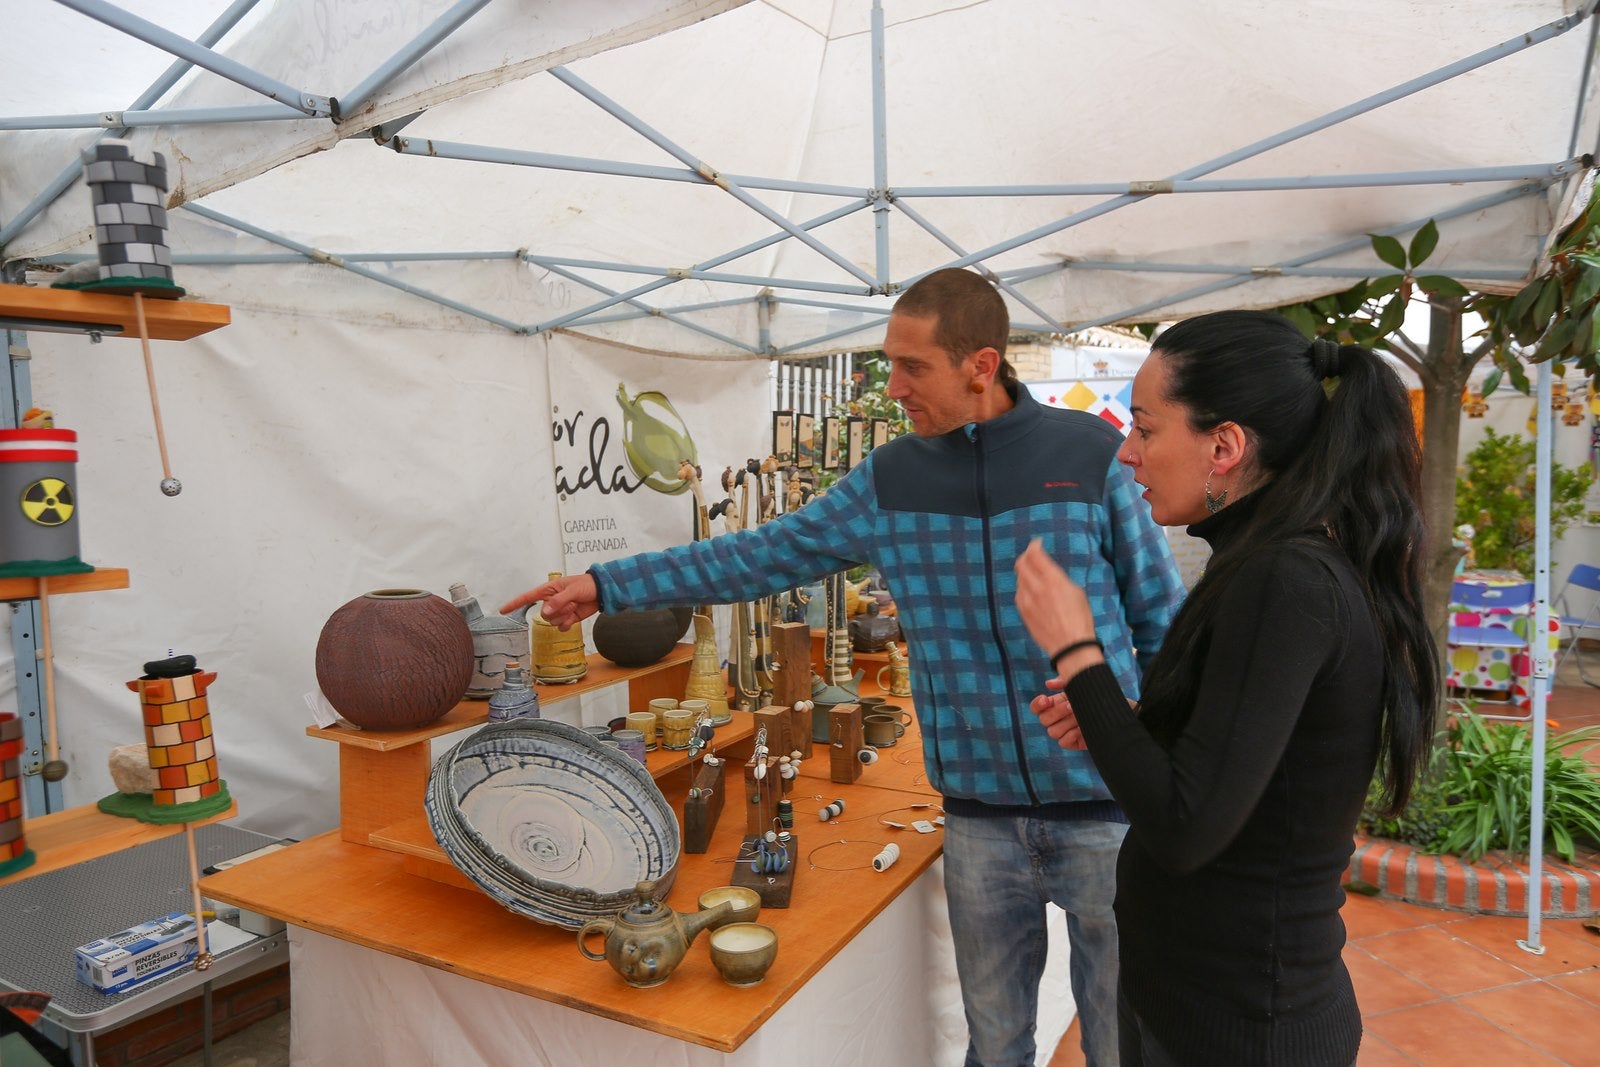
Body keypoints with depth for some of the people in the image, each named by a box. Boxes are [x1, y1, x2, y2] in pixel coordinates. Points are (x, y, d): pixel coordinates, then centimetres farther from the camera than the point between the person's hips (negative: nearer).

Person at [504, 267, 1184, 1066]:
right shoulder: (889, 479, 0)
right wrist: (606, 585, 3)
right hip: (978, 812, 2)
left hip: (1104, 803, -2)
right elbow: (761, 557, 4)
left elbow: (1163, 623, 0)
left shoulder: (1094, 457, -7)